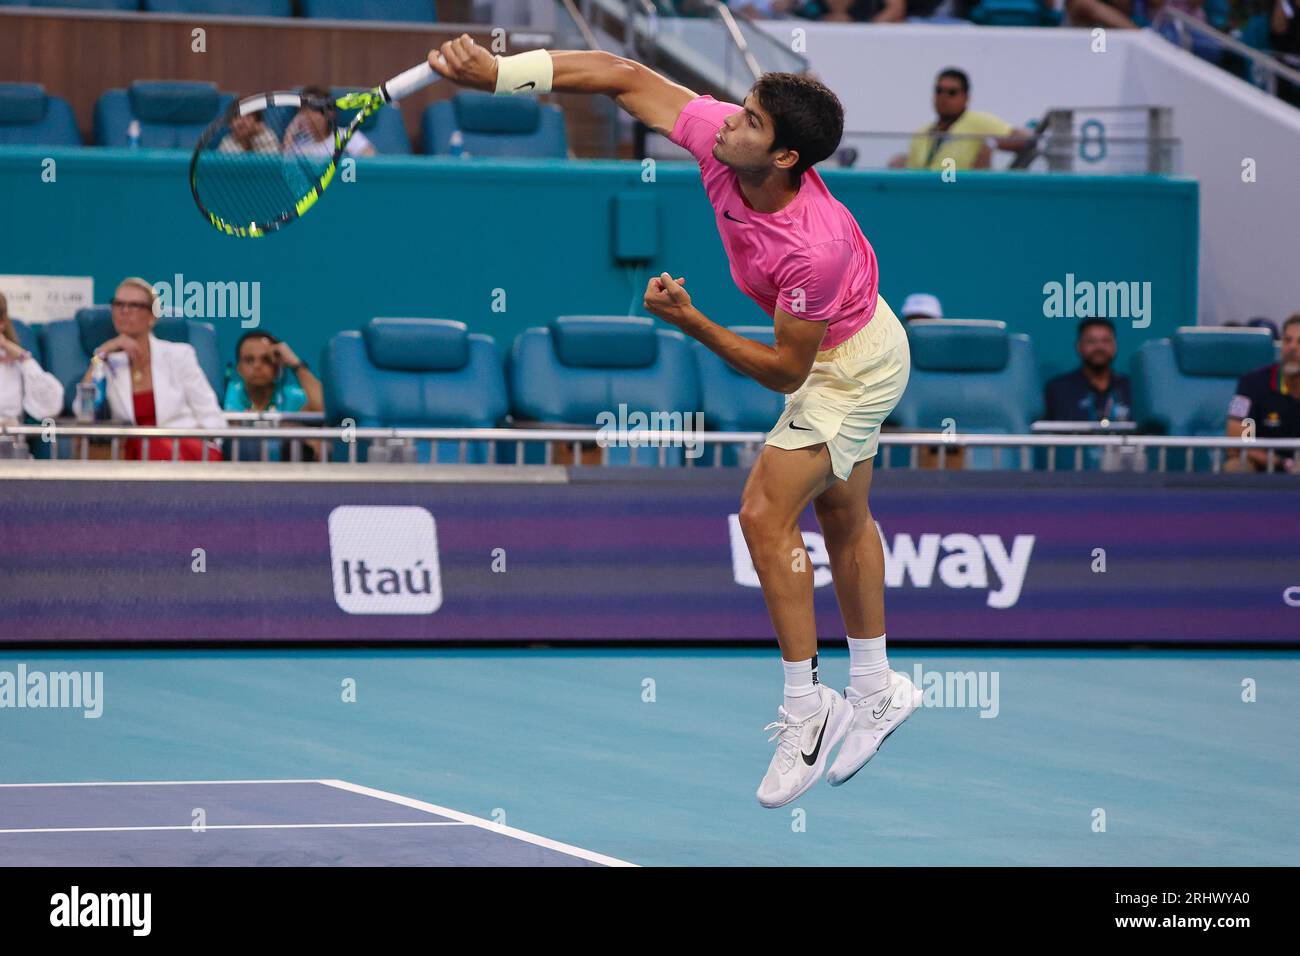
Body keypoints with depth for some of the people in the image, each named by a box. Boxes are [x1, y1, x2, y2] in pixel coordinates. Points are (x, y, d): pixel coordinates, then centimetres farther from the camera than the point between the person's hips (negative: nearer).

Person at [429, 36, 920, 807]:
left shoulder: (815, 246, -41)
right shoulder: (719, 140, -24)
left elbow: (784, 371, -30)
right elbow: (626, 78, -18)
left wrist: (692, 323, -35)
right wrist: (495, 71, -26)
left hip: (853, 362, -9)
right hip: (848, 348, 9)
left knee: (766, 512, -14)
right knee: (842, 515, 21)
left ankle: (806, 709, -3)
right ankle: (875, 693, 37)